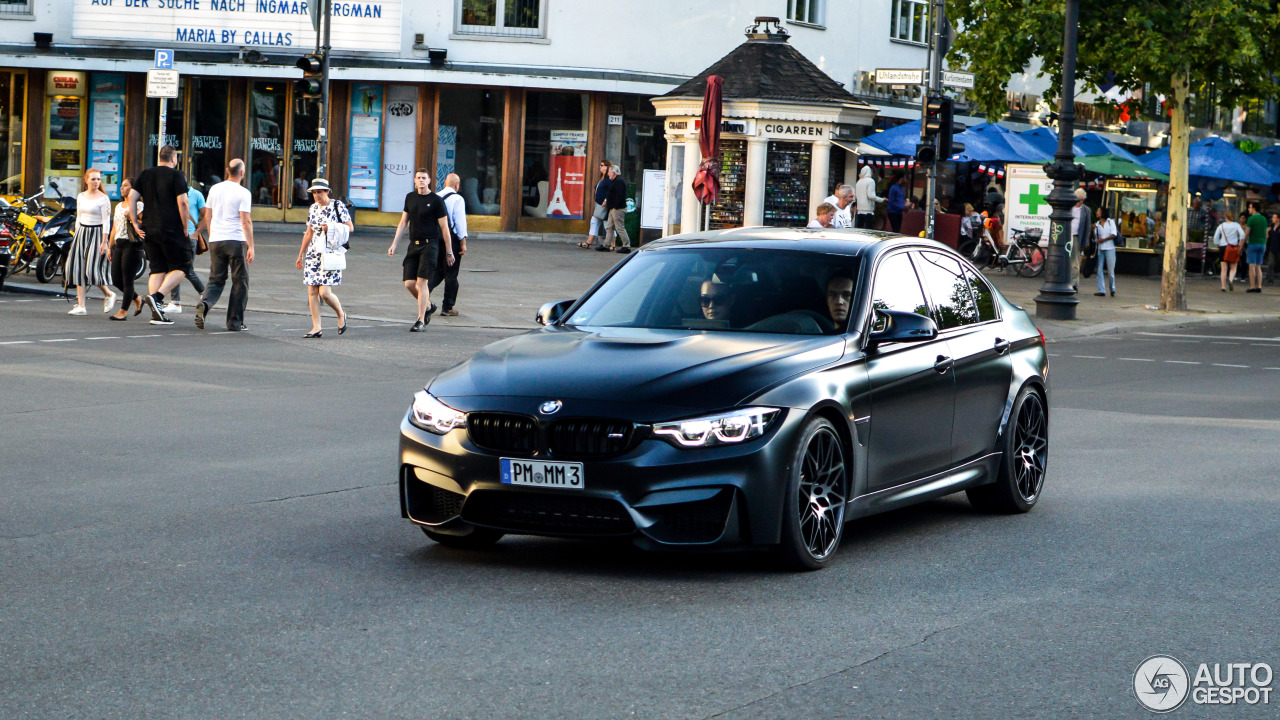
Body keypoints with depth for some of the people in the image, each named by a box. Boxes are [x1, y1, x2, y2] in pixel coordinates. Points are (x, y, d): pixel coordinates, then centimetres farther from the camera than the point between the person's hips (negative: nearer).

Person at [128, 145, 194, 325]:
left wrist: (135, 223, 8)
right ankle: (157, 297, -16)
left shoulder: (146, 174, 12)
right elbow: (182, 203, -14)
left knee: (157, 269, 10)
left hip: (150, 231, 6)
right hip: (172, 231, -6)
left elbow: (132, 197, 6)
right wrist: (185, 228, -5)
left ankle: (156, 314, 4)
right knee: (180, 267, 4)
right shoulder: (177, 175, -5)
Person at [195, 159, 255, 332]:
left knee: (216, 280, 11)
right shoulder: (243, 193, -8)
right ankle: (235, 322, 6)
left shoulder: (214, 189, 9)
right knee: (240, 282, 6)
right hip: (236, 240, -5)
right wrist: (251, 246, -9)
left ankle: (204, 303, -18)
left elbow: (207, 217, 15)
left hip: (216, 241, 5)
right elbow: (246, 221, -12)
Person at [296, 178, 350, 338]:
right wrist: (300, 255, 22)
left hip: (331, 253, -6)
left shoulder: (337, 206, -4)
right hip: (313, 253, 6)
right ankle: (316, 327, 3)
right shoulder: (313, 208, 12)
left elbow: (350, 227, -4)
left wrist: (331, 228, -18)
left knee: (324, 293, -12)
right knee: (312, 292, -1)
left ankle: (341, 315, 15)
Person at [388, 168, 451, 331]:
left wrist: (449, 252, -1)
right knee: (409, 283, 1)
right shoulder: (410, 198, 12)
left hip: (429, 245, -5)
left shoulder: (436, 201, -4)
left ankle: (421, 320, -6)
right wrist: (394, 244, 11)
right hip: (413, 245, 5)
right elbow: (403, 223, 18)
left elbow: (444, 227, -2)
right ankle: (428, 306, 26)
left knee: (422, 282, -12)